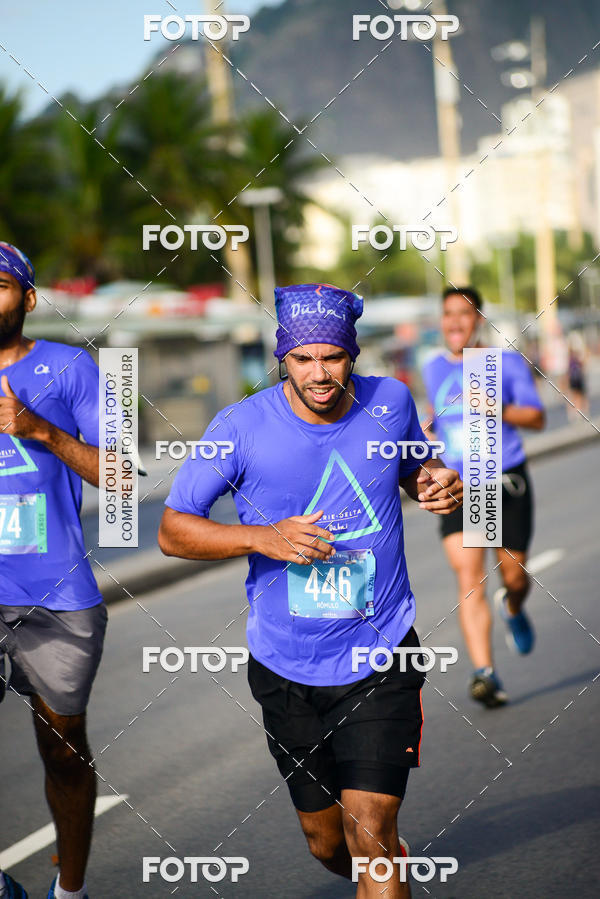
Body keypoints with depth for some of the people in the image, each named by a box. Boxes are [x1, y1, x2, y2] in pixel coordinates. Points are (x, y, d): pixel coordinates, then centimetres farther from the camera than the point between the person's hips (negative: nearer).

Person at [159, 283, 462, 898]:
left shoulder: (389, 403, -2)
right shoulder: (241, 427, -10)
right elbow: (172, 531, -6)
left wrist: (436, 483, -6)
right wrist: (264, 537, -21)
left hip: (380, 659, 0)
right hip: (287, 668, 1)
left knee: (370, 832, -15)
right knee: (326, 842, 14)